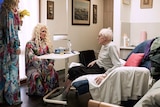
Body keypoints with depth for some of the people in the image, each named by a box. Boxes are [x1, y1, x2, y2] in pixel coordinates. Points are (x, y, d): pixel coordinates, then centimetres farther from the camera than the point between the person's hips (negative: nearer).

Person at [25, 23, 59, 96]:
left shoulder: (47, 43, 17)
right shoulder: (30, 44, 0)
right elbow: (31, 56, -13)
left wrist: (51, 63, -7)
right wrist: (41, 61, -30)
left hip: (46, 66, 4)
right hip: (34, 67, -4)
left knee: (53, 73, -28)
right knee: (37, 75, -36)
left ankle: (50, 90, -17)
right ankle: (37, 92, -18)